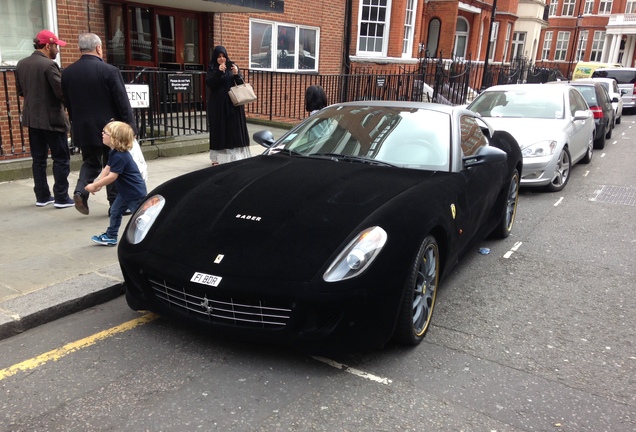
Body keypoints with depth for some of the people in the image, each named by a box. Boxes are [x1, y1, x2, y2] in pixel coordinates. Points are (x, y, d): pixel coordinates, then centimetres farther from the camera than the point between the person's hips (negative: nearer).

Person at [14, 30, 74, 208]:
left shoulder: (21, 64, 7)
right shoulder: (49, 65, -16)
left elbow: (20, 90, 13)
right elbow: (62, 92, -19)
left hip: (32, 118, 7)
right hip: (52, 119, -7)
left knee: (38, 159, 11)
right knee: (61, 159, 0)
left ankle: (42, 196, 17)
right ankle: (61, 198, 2)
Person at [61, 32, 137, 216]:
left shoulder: (67, 73, 1)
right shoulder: (109, 70, -14)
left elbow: (68, 103, 9)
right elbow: (122, 102, -13)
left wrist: (76, 124, 19)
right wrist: (130, 126, -5)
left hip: (83, 128, 4)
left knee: (90, 162, 20)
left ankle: (81, 190, -2)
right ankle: (116, 204, 13)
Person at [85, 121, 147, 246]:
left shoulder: (119, 157, -28)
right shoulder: (114, 153, 5)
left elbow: (112, 177, -26)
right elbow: (107, 169, 8)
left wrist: (95, 185, -16)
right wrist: (97, 183, -2)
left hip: (135, 193, -11)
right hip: (125, 191, 11)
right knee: (115, 211, 18)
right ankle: (110, 236, 31)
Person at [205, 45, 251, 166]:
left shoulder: (232, 66, 6)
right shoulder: (212, 68, 2)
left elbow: (241, 83, 0)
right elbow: (209, 83, -12)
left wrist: (236, 74, -19)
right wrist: (219, 72, -23)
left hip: (232, 103, 2)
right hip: (217, 104, -1)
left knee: (234, 128, 0)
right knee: (219, 129, -2)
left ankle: (235, 156, 5)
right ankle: (218, 157, 3)